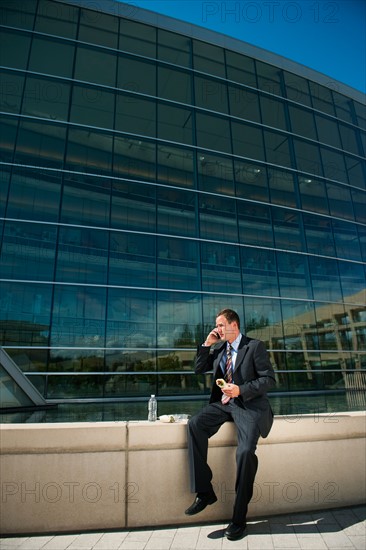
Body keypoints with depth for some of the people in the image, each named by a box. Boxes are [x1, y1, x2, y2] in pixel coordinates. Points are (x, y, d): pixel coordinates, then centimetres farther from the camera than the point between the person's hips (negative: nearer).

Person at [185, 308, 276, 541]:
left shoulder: (255, 346, -5)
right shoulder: (218, 347, 11)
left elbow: (269, 379, -9)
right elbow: (198, 369, 14)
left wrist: (241, 390, -20)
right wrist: (207, 345, 1)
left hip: (249, 405, -5)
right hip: (223, 403, 5)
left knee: (246, 451, -26)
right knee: (195, 424, -21)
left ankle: (239, 517, -5)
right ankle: (204, 492, -10)